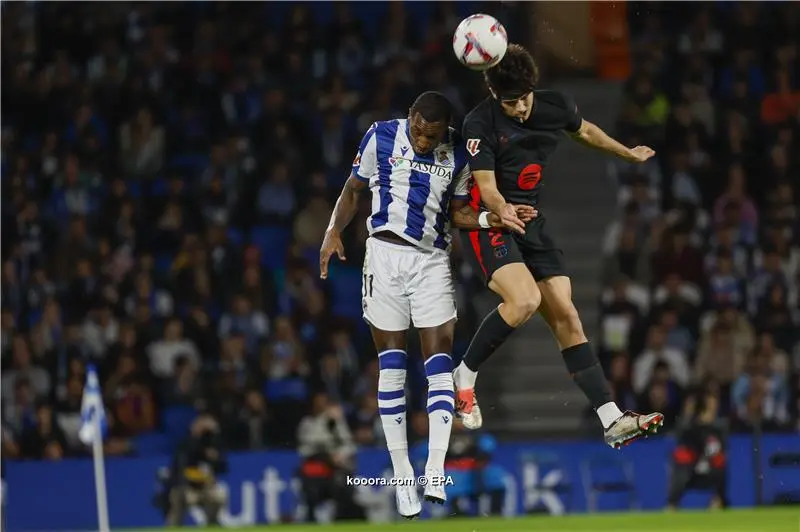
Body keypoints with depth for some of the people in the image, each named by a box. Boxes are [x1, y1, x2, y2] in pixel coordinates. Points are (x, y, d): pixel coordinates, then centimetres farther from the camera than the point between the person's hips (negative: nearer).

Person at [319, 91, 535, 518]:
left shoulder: (457, 154, 3)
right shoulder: (381, 137, -3)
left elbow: (457, 212, 13)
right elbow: (353, 190, 7)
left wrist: (492, 219, -6)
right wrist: (333, 232, -7)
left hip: (433, 259, 2)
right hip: (386, 254, -2)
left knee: (440, 357, -9)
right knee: (391, 363, 0)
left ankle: (434, 476, -14)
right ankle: (403, 480, 4)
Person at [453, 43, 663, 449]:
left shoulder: (555, 106, 1)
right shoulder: (479, 124, -16)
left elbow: (584, 130, 23)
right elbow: (486, 186, -20)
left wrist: (628, 154, 36)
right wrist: (502, 210, -41)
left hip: (531, 222, 6)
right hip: (488, 223, -6)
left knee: (566, 317, 0)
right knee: (525, 299, -29)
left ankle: (612, 420, -4)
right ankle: (464, 377, -9)